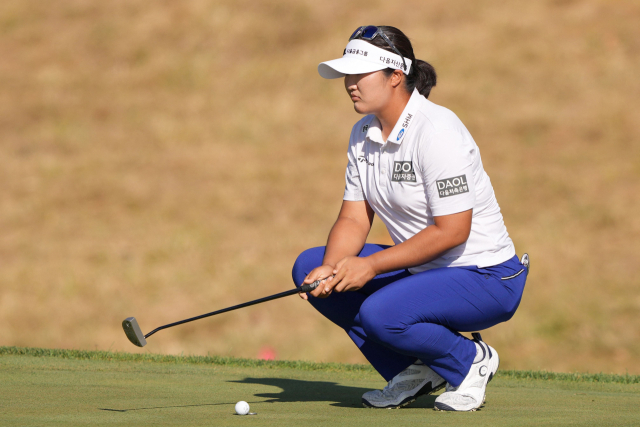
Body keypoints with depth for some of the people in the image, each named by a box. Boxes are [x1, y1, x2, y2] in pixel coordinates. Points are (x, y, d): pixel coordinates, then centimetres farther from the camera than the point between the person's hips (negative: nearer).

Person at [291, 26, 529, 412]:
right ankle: (413, 371, 6)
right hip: (420, 268, 9)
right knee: (310, 267, 0)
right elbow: (354, 219, 4)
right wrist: (331, 270, -17)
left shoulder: (437, 131, -22)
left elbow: (452, 231, -25)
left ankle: (471, 360, -2)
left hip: (484, 278, -9)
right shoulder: (364, 133, 4)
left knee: (381, 313, -32)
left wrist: (371, 266, -24)